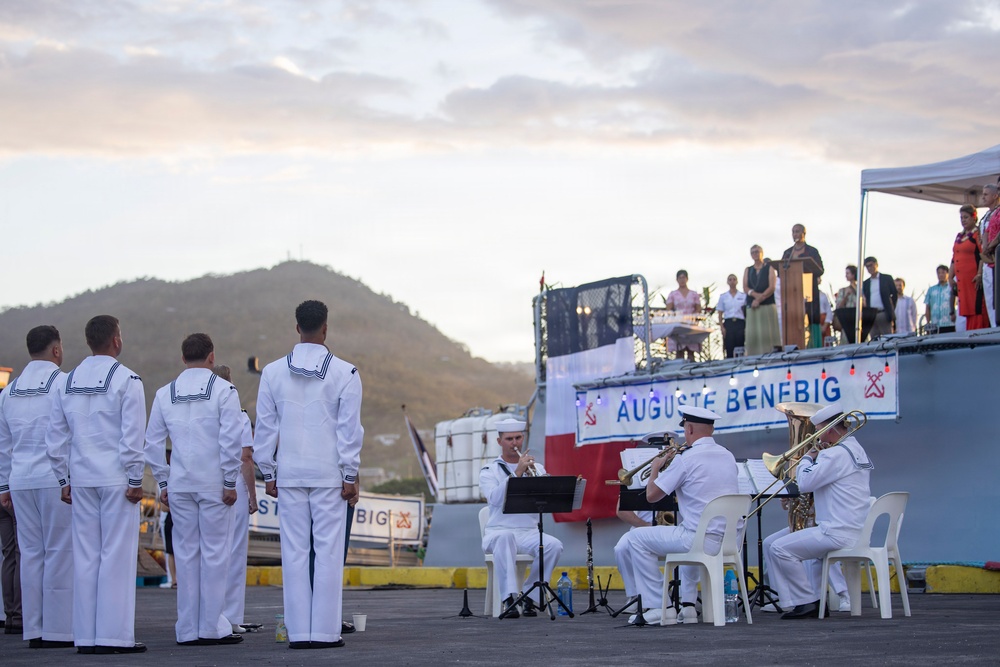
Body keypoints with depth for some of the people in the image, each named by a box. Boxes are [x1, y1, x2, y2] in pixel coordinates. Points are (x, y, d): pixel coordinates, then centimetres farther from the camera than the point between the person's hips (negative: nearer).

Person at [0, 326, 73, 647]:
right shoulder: (65, 383, -7)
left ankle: (34, 630, 9)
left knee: (31, 552, 8)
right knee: (60, 552, -3)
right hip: (58, 479, -6)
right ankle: (58, 629, -4)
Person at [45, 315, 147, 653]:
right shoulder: (126, 380, -7)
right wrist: (135, 480, -6)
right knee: (117, 556, -3)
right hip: (116, 478, -5)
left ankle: (85, 636, 8)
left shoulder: (68, 382, 10)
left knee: (85, 556, 7)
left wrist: (63, 479, 17)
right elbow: (133, 435, -11)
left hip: (81, 479, 5)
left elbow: (56, 436, 12)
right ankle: (114, 635, -4)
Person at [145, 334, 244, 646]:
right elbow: (231, 439, -10)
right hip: (214, 483, -4)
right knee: (214, 553, 1)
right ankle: (211, 627, 1)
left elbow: (153, 443, 8)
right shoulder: (223, 390, -4)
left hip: (179, 484, 4)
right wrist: (230, 482, -5)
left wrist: (163, 483, 14)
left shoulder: (165, 393, 8)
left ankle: (188, 629, 9)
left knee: (186, 554, 8)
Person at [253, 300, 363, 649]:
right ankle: (325, 631, -1)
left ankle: (298, 631, 5)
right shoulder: (344, 373, -4)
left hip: (289, 474, 2)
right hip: (329, 475, -2)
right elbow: (350, 428, -5)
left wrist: (268, 473, 12)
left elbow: (264, 427, 6)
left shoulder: (274, 372, 3)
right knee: (328, 551, 0)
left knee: (294, 551, 5)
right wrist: (350, 476, 0)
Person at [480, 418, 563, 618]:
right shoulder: (489, 471, 8)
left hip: (530, 532, 3)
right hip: (499, 531, -3)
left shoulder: (536, 468, 16)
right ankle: (509, 599, -42)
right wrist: (517, 473, -17)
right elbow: (495, 499, -13)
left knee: (554, 545, -29)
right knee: (505, 538, -39)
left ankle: (529, 596, -14)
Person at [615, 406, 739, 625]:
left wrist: (655, 469, 13)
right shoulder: (727, 456, 11)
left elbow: (651, 495, -6)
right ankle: (688, 606, 30)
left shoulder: (686, 459, -12)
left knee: (635, 538, 7)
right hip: (730, 541, 8)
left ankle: (655, 607, 6)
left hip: (703, 540, -8)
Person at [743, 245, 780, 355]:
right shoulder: (748, 270, 18)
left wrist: (759, 299, -11)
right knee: (753, 334, -5)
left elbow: (772, 287, -4)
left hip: (767, 305, -3)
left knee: (768, 333, -9)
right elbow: (745, 288, 6)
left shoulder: (769, 268, 8)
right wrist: (756, 295, -13)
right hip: (752, 306, 3)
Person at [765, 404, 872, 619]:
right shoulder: (858, 450, 17)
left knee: (778, 549, -9)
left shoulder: (836, 454, -16)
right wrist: (817, 457, 16)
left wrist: (807, 457, -1)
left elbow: (805, 483, -18)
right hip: (857, 531, 11)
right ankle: (818, 600, 25)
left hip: (839, 533, -11)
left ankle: (805, 602, -5)